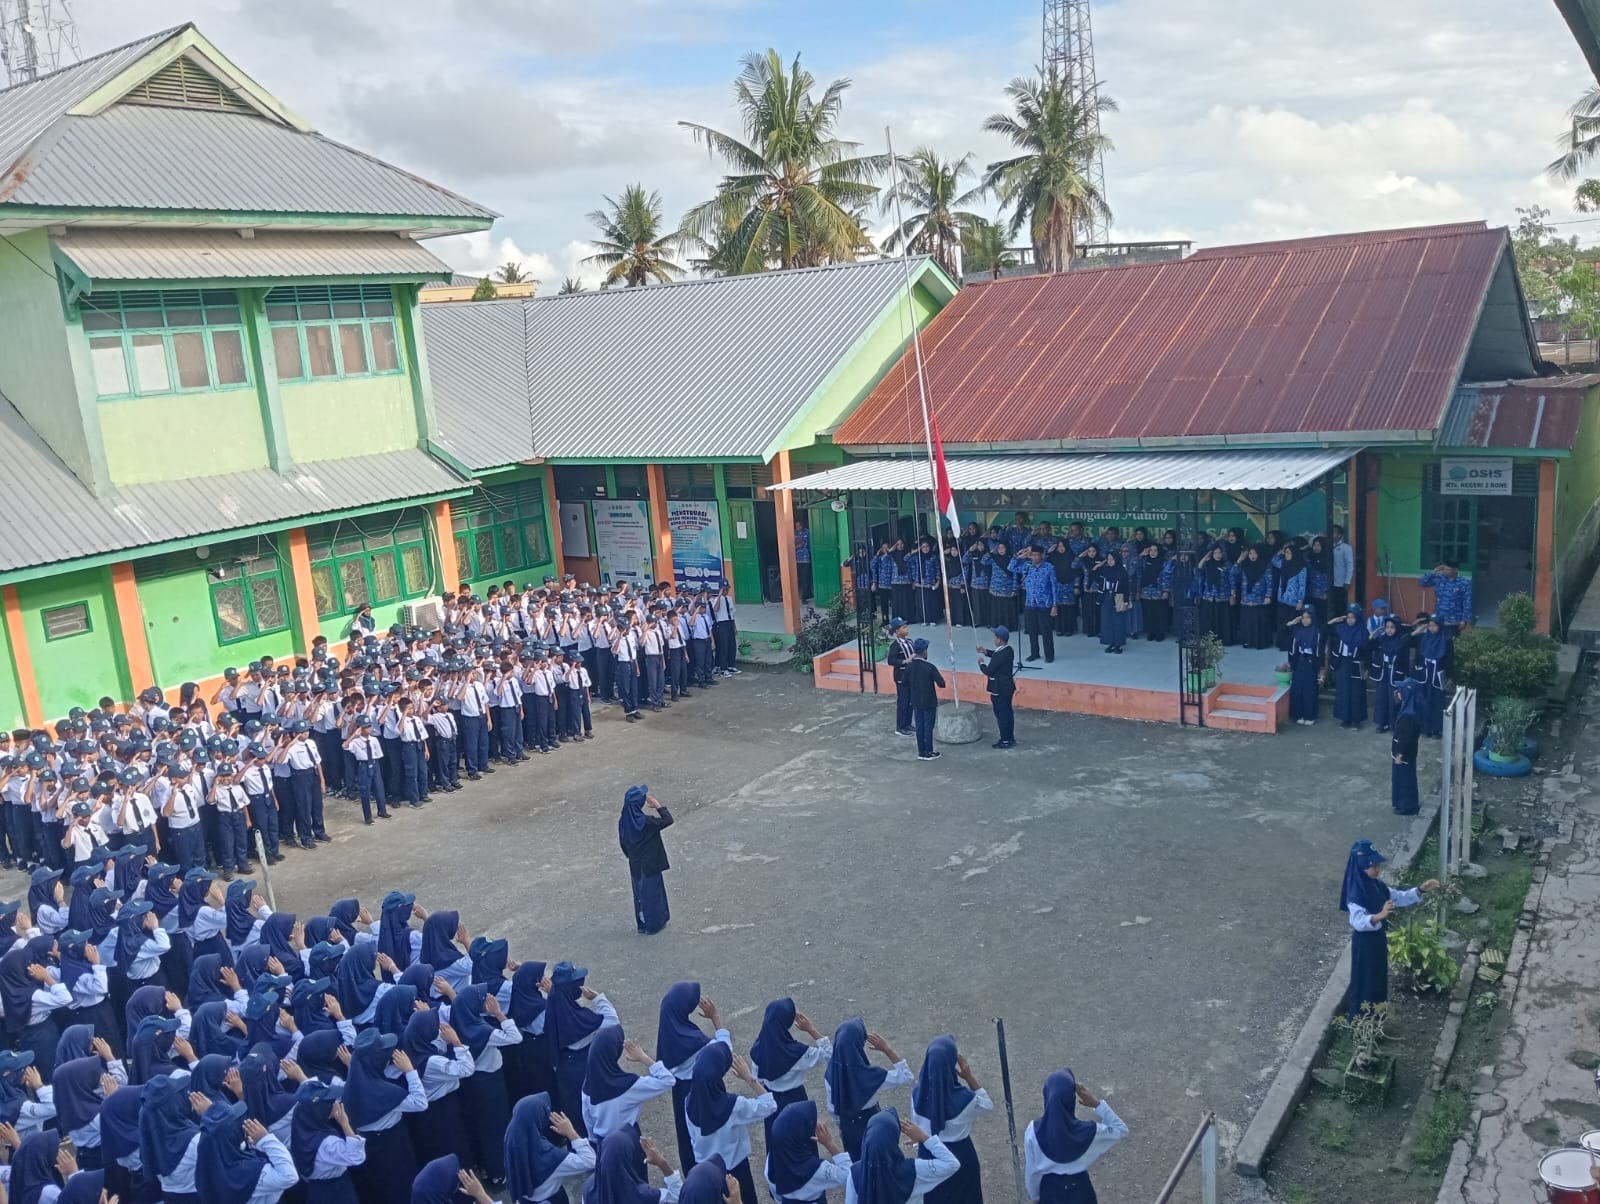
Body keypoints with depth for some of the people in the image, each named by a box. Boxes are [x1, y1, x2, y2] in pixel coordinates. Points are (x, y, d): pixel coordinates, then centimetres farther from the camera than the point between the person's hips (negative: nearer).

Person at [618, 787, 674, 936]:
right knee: (652, 892, 11)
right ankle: (653, 925, 23)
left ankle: (642, 923, 33)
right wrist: (656, 804, -16)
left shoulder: (623, 821, -9)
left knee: (639, 893, 20)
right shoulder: (646, 821, -28)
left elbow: (622, 842, 3)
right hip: (650, 864, -6)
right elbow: (668, 820, -20)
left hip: (635, 865, 6)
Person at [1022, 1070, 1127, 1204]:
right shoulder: (1086, 1131, -30)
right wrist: (1097, 1104, -16)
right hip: (1079, 1190, 0)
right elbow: (1121, 1130, -12)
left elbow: (1030, 1169, -12)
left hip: (1051, 1191, 0)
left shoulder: (1034, 1131, -27)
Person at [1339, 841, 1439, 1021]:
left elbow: (1400, 898, 9)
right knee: (1365, 982, 6)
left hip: (1378, 938, 9)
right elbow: (1359, 922, -36)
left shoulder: (1378, 885, 0)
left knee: (1379, 979, 21)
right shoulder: (1355, 893, -27)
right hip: (1364, 942, -9)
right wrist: (1380, 915, -52)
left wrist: (1421, 889, -4)